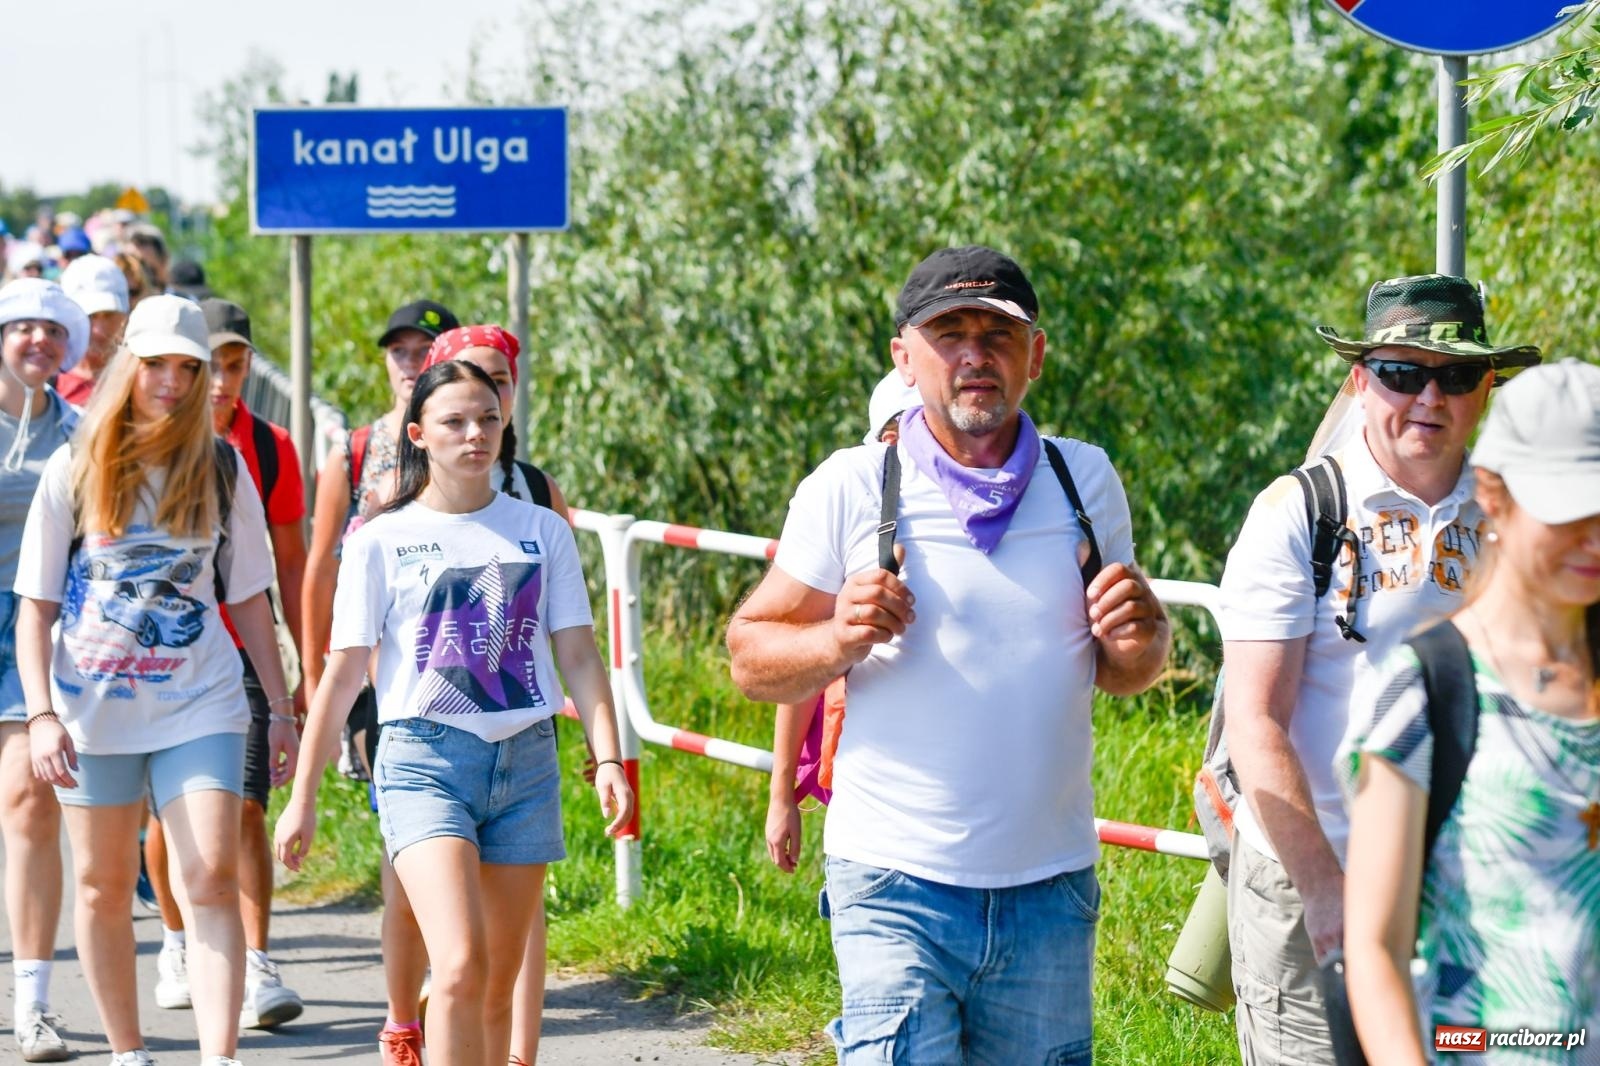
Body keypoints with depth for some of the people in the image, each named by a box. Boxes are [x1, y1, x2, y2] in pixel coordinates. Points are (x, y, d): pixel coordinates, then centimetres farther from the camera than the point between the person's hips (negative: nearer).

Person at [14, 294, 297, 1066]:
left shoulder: (222, 468, 4)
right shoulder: (74, 470, 0)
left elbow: (248, 597, 10)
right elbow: (35, 606, 0)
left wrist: (281, 708, 7)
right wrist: (41, 713, -10)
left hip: (200, 704, 0)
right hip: (95, 710, 0)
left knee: (213, 878, -13)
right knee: (103, 888, 9)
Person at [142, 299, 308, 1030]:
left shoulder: (270, 448, 2)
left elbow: (291, 563, 8)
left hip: (242, 654, 0)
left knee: (246, 809, -9)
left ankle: (256, 970, -10)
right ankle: (177, 947, 29)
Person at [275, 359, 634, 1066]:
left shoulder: (541, 531, 9)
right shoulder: (382, 541, 2)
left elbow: (577, 655, 8)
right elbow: (343, 673, 4)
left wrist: (609, 759, -5)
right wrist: (302, 797, 2)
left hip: (525, 762, 3)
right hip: (425, 761, -3)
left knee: (497, 989, 6)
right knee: (460, 969, -20)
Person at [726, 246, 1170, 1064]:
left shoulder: (1085, 481, 9)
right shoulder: (851, 489, -1)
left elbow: (1120, 676, 18)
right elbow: (750, 655, 3)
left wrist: (1137, 639, -6)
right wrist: (839, 640, -17)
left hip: (1051, 885, 3)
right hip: (897, 880, -3)